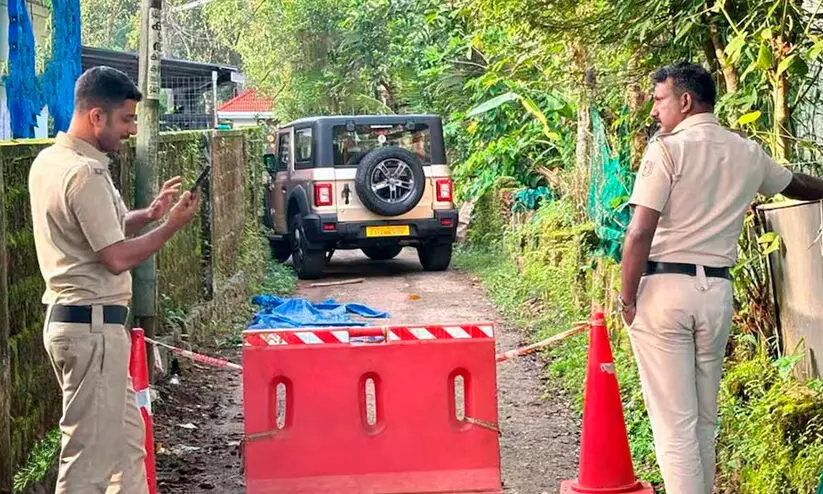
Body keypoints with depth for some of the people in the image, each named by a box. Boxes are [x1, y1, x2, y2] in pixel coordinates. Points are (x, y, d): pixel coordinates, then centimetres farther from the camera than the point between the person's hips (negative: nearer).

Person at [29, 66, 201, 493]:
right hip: (93, 325, -10)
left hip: (67, 316, 10)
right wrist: (172, 225, -10)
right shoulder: (85, 173, -20)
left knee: (126, 438, 19)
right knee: (91, 455, -4)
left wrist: (149, 214, 8)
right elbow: (117, 258, -21)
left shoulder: (49, 161, 10)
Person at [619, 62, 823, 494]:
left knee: (673, 421, -3)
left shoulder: (667, 149, -8)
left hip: (664, 287, -5)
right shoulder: (748, 155, 10)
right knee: (704, 418, 17)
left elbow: (639, 233, -15)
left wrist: (628, 298, -5)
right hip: (717, 291, 5)